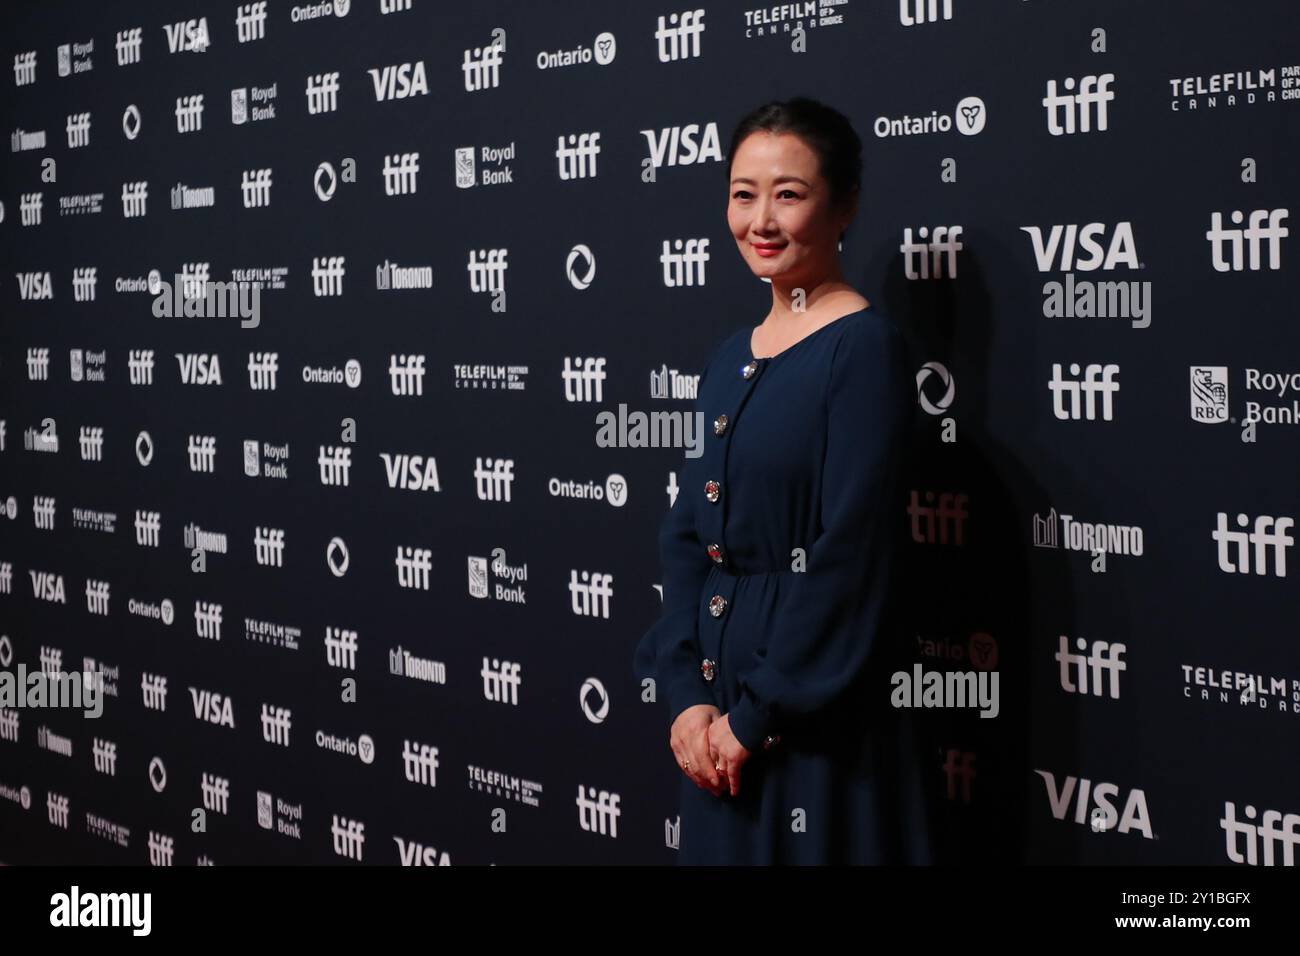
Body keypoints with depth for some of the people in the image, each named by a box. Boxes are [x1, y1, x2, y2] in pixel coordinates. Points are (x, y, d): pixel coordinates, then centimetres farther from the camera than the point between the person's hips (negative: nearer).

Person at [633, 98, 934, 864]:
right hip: (718, 697, 7)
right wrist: (687, 692, -4)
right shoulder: (730, 358, 10)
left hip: (814, 712, -7)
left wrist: (758, 713, -15)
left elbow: (849, 554, -18)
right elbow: (688, 535, 8)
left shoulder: (865, 347, -12)